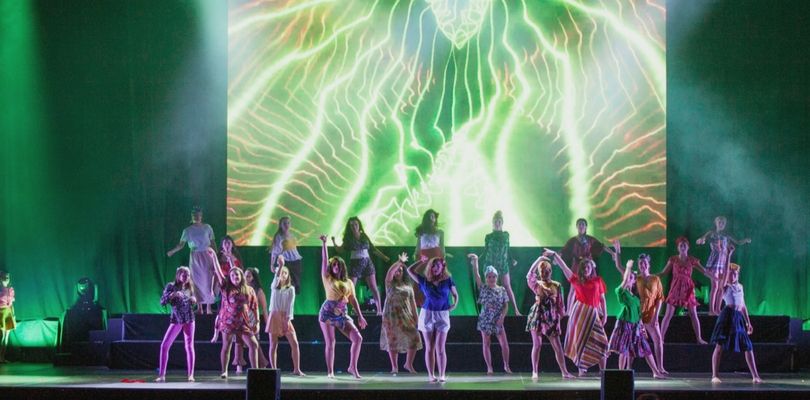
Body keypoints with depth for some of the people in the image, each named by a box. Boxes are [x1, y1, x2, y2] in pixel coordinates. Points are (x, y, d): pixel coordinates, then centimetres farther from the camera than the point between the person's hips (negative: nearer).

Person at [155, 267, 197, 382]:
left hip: (189, 319, 3)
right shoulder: (171, 286, -3)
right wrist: (173, 294, -24)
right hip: (176, 320, -3)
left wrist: (194, 301, -2)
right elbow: (162, 302, -10)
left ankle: (190, 375, 9)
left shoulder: (190, 287, 8)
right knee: (164, 346, -8)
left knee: (189, 346, 4)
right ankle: (161, 375, -3)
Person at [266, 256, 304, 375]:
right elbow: (276, 278, -16)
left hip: (285, 317, 0)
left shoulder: (291, 289, 6)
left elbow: (290, 305, -3)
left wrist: (288, 319, -14)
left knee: (294, 343, -7)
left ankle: (297, 369, -2)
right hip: (274, 316, 0)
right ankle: (274, 369, 4)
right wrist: (280, 266, -32)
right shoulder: (274, 287, 6)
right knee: (273, 345, -1)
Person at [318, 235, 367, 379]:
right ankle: (330, 372, 3)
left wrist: (360, 316, 8)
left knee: (357, 338, -7)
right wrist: (324, 244, -9)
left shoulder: (348, 282, 13)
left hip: (342, 314, 4)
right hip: (328, 313, -4)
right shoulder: (327, 279, 3)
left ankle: (352, 367, 3)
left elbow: (353, 300, 14)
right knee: (330, 343, -4)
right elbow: (324, 261, -4)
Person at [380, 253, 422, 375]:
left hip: (406, 317, 2)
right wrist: (399, 262, -20)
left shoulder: (408, 286, 12)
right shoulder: (390, 284, 4)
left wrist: (415, 316, 4)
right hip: (391, 316, -2)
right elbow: (390, 272, -16)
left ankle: (409, 364, 11)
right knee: (392, 341, 1)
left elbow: (412, 302, 11)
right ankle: (394, 367, 11)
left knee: (414, 338, -6)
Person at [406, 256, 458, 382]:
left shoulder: (448, 280, 4)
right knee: (429, 348, 3)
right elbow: (410, 270, 6)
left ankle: (442, 375, -2)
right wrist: (423, 262, 11)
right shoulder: (424, 281, 5)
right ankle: (431, 375, 6)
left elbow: (455, 294, 14)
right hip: (427, 314, 1)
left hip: (442, 315, -1)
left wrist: (455, 304, -4)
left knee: (440, 348, -5)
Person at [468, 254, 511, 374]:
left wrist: (502, 317, -11)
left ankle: (506, 366, 13)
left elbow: (506, 305, 2)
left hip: (498, 321, 1)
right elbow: (476, 275, -13)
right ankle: (489, 367, 10)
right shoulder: (483, 288, -1)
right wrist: (475, 262, -23)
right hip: (485, 320, -1)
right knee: (486, 344, 3)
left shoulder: (502, 290, 3)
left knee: (504, 344, -1)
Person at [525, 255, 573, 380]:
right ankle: (535, 372, 2)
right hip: (537, 316, -1)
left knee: (557, 346, 1)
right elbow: (529, 275, -11)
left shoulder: (557, 286, 8)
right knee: (537, 345, -2)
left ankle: (564, 372, 5)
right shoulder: (537, 285, 5)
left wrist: (561, 315, 8)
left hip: (551, 318, 1)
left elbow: (560, 303, 11)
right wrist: (539, 260, -10)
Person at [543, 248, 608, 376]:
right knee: (580, 340, 0)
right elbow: (563, 266, 8)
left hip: (593, 313, 0)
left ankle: (603, 371, 0)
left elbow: (602, 298, 9)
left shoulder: (598, 281, 8)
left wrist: (605, 314, 3)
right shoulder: (577, 280, 8)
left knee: (600, 341, -6)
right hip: (579, 311, 0)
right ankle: (581, 370, 4)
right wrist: (554, 254, 5)